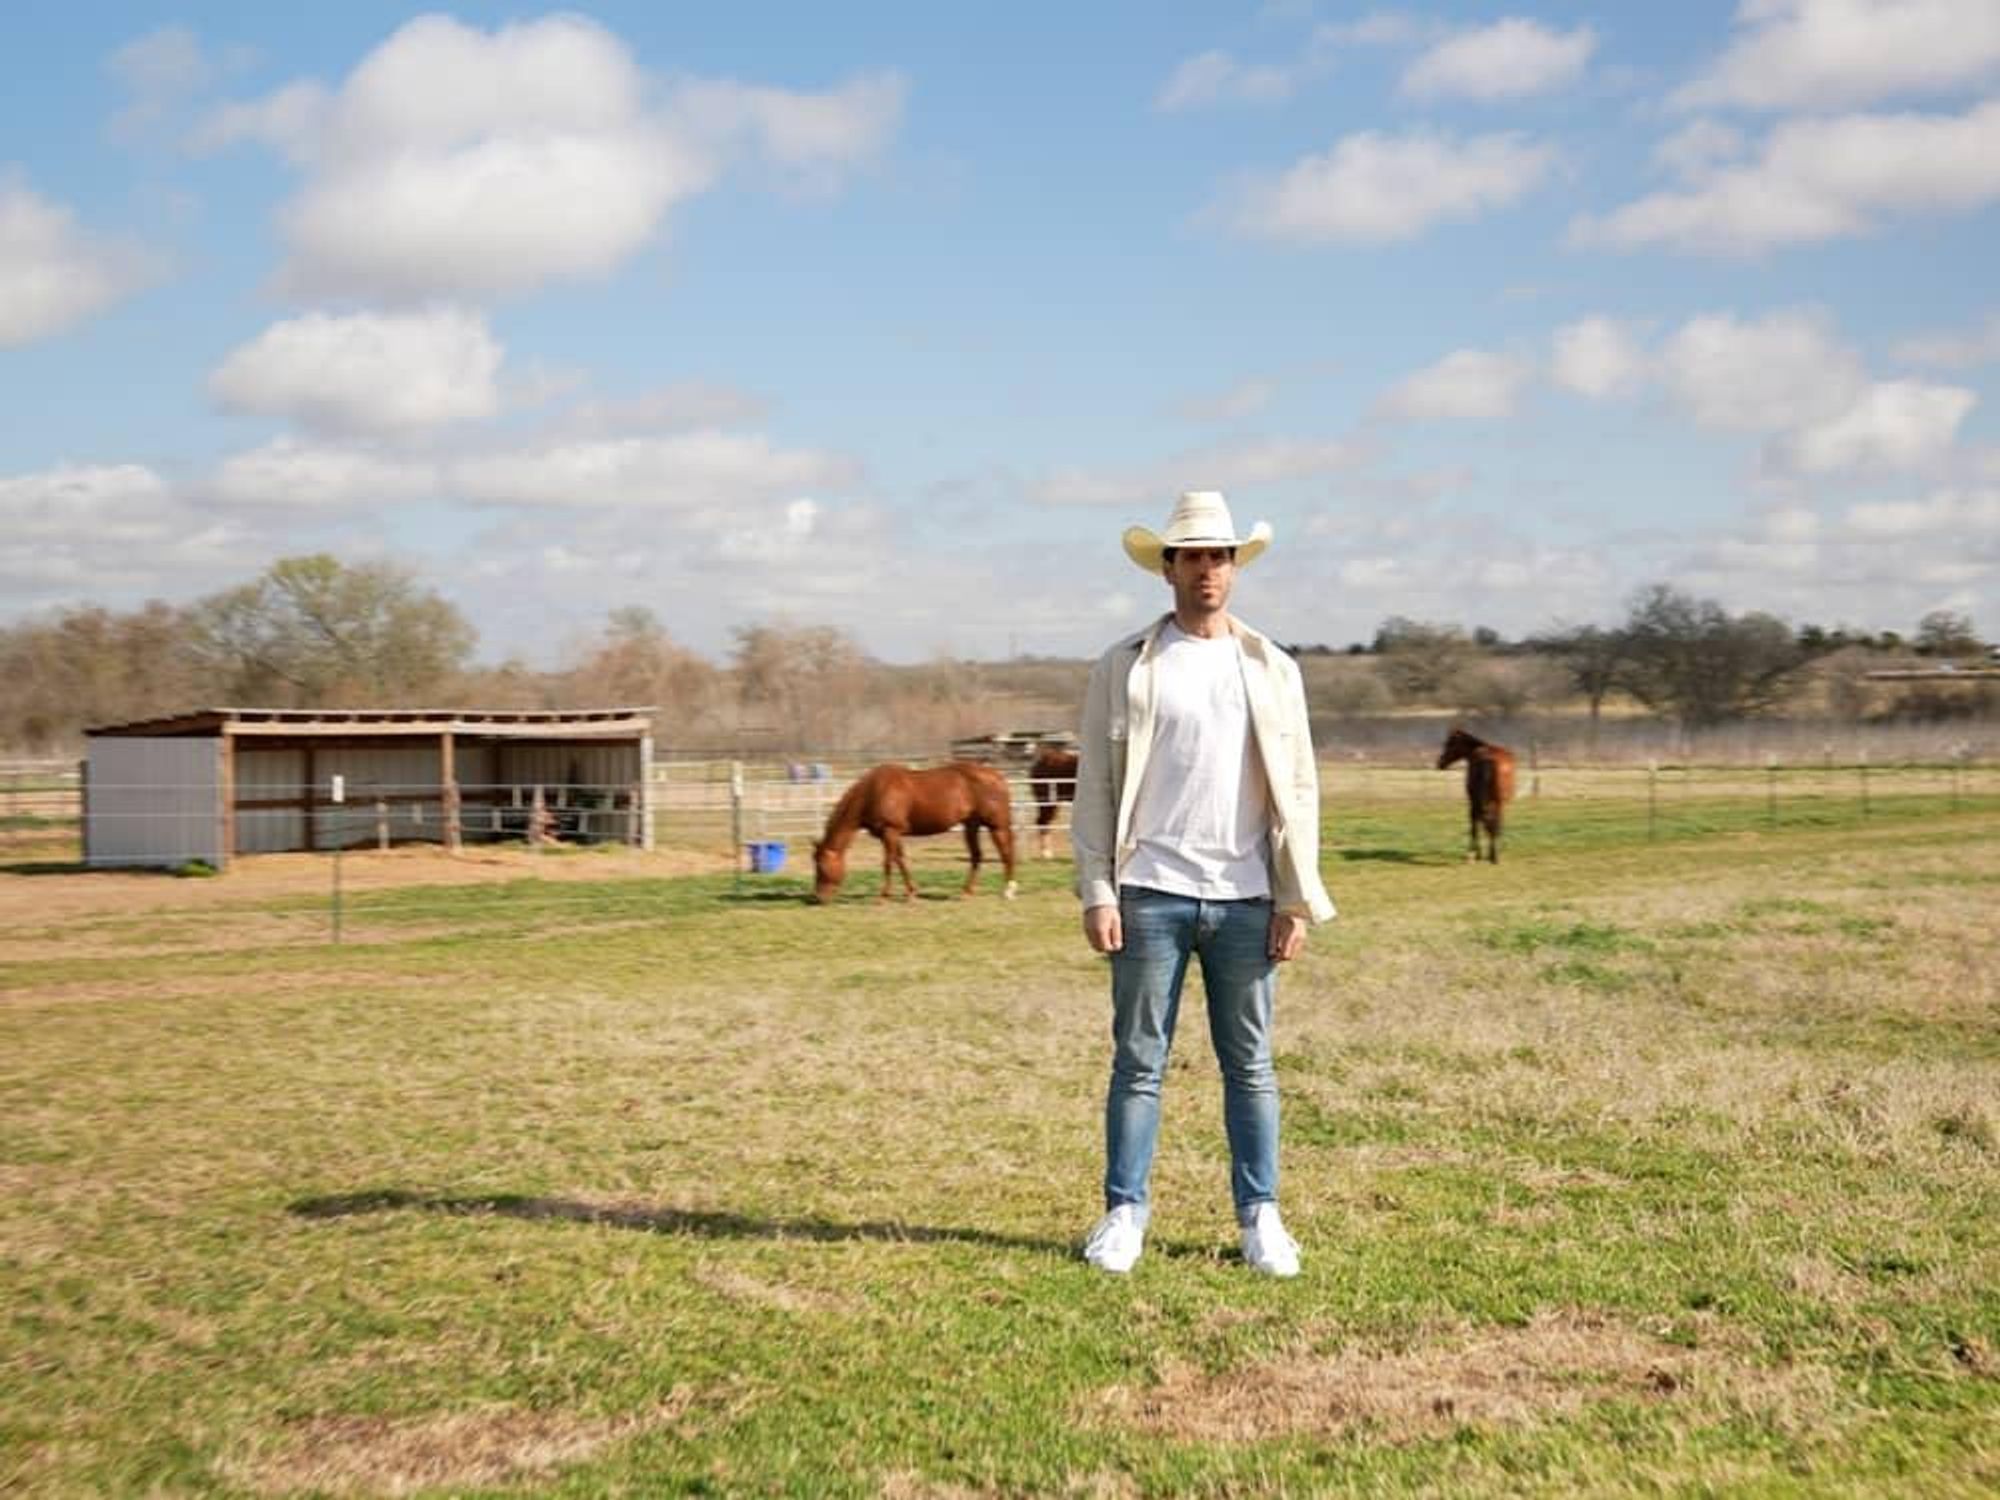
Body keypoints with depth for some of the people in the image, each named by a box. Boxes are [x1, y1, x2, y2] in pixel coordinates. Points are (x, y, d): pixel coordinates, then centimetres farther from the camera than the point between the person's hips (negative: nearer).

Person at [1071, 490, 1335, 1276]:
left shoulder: (1272, 670, 8)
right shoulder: (1124, 666, 3)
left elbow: (1299, 791, 6)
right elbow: (1096, 789, 1)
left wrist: (1296, 901, 0)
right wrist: (1096, 893, -6)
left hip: (1245, 900, 2)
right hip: (1150, 895, -1)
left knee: (1250, 1065, 8)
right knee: (1139, 1061, 4)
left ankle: (1260, 1217, 15)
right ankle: (1124, 1212, 13)